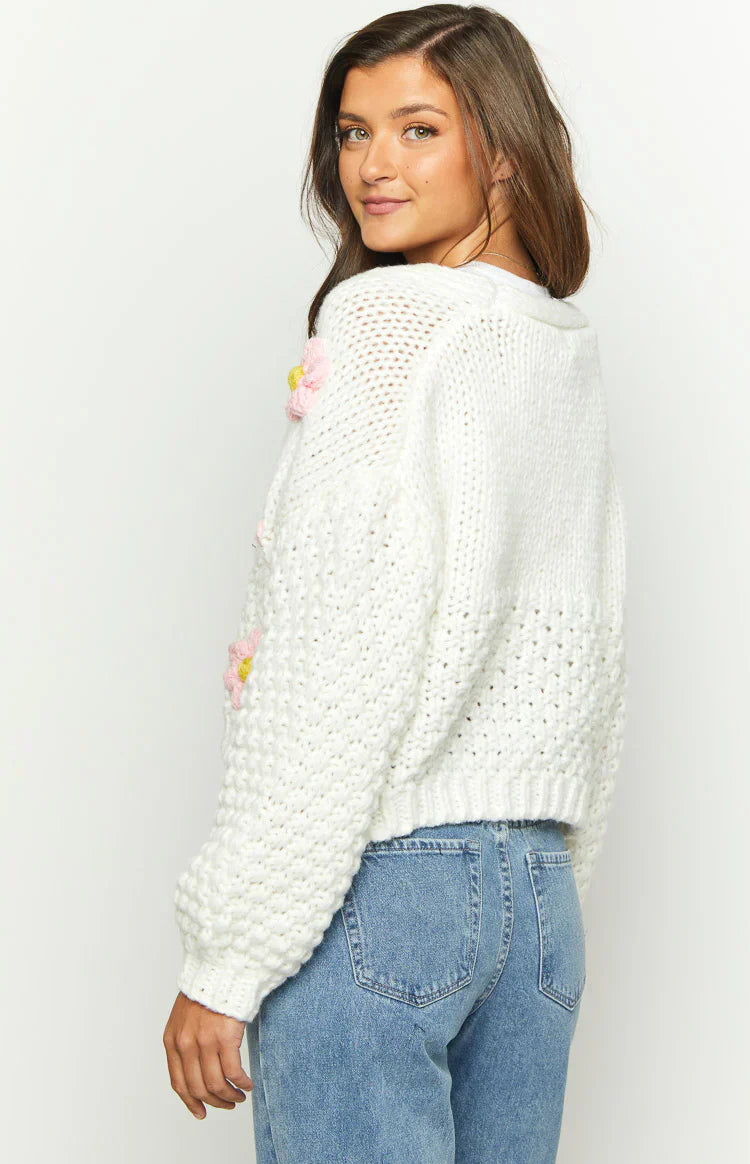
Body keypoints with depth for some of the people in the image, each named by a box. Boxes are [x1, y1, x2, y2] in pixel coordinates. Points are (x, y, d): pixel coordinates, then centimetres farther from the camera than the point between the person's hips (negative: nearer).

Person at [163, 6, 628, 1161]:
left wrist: (226, 958, -13)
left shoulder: (383, 319, -11)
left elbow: (340, 666, -17)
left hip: (376, 883, -8)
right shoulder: (568, 351, 12)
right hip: (539, 890, 8)